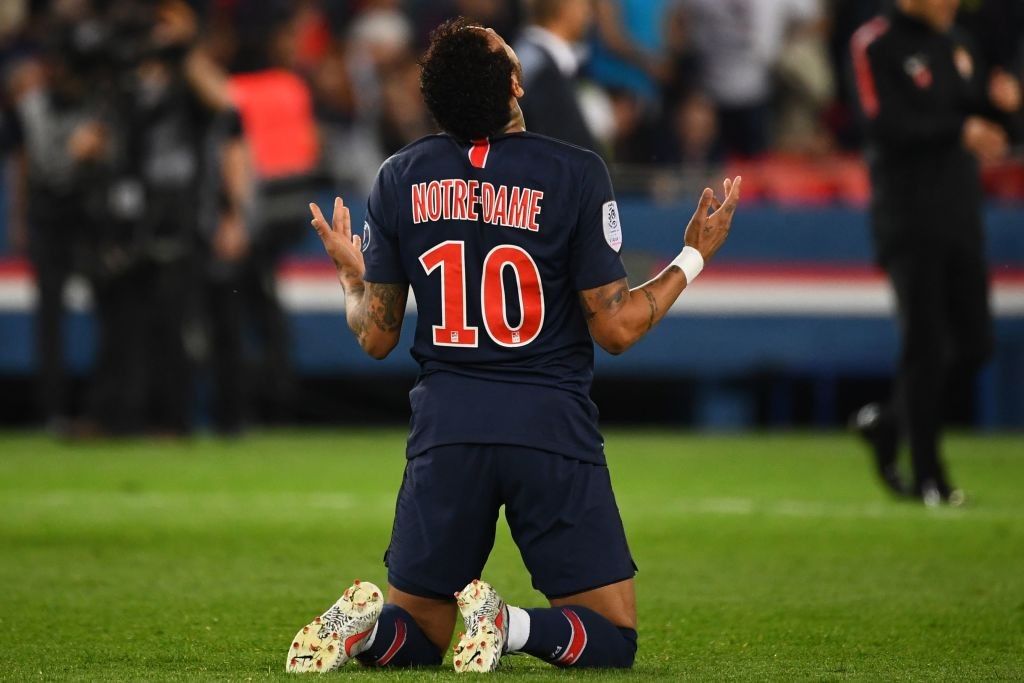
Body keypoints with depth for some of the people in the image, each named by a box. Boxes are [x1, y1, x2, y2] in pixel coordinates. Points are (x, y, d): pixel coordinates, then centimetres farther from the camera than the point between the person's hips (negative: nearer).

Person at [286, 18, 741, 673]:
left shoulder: (400, 178, 1)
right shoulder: (576, 174, -9)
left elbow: (377, 337, 7)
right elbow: (616, 328, -4)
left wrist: (351, 278, 28)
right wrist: (694, 258, 9)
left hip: (445, 429, 3)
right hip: (553, 430, -3)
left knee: (414, 636, 17)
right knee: (611, 637, 7)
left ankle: (362, 623, -17)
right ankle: (511, 624, -23)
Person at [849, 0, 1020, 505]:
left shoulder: (953, 45, 15)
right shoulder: (876, 44, -7)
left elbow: (978, 116, 17)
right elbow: (887, 127, -16)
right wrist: (959, 130, -24)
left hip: (961, 217, 7)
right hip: (909, 219, -7)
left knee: (974, 344, 5)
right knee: (925, 344, -7)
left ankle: (886, 422, 24)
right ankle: (928, 477, -1)